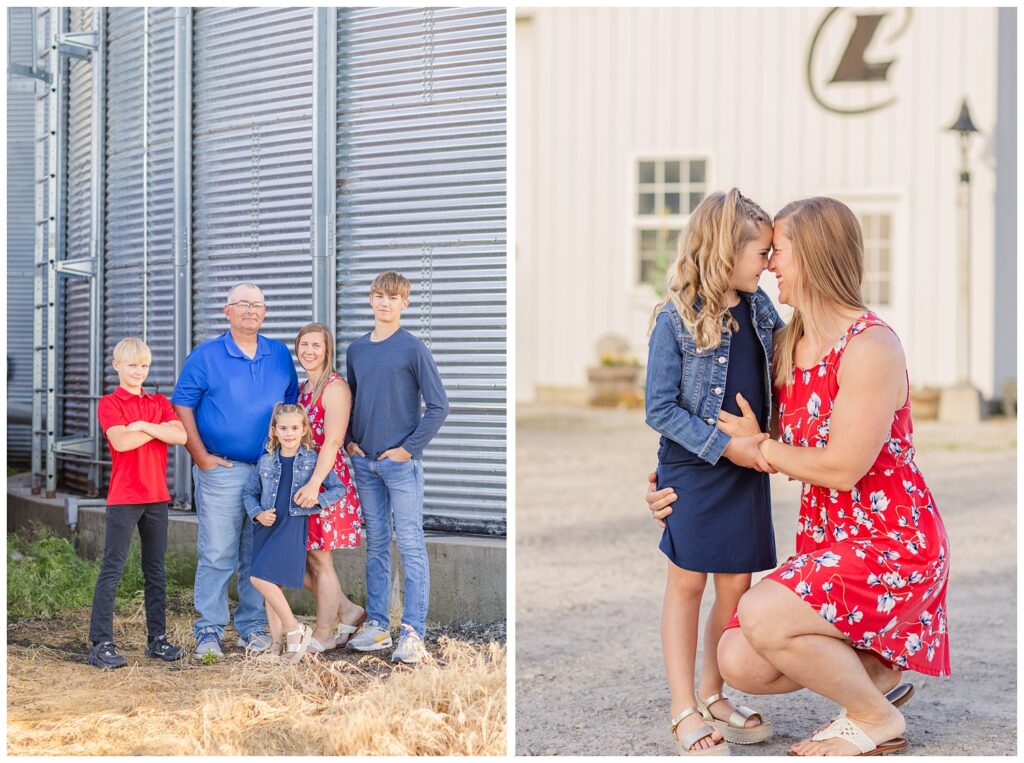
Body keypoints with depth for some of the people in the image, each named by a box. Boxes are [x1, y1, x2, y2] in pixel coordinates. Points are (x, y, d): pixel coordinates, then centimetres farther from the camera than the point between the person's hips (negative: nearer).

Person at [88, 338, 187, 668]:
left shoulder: (159, 403, 13)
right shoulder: (109, 403, -2)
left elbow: (180, 435, -4)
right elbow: (120, 441, -18)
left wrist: (143, 426, -13)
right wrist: (158, 430, -8)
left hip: (157, 497, 5)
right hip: (123, 497, -5)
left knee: (155, 569, 11)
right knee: (112, 569, -5)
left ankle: (157, 638, 19)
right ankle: (101, 644, -4)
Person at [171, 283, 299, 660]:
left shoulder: (280, 356, 10)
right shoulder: (205, 356, 0)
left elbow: (292, 403, 17)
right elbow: (182, 407, -2)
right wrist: (201, 456, -9)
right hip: (221, 470, -3)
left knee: (259, 554, 8)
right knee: (217, 554, -3)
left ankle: (253, 626, 17)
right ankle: (209, 629, 4)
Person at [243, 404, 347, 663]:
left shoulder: (313, 460, 0)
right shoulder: (265, 462, 9)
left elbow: (339, 488, 4)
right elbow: (249, 492, 16)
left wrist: (317, 499, -13)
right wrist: (258, 513, -2)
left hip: (294, 525, -5)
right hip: (267, 526, 5)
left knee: (261, 577, -18)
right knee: (272, 584, 6)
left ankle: (294, 629, -8)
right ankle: (277, 641, 13)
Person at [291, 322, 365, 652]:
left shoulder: (334, 387, -11)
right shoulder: (302, 388, 15)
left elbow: (332, 441, -19)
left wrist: (314, 484, -28)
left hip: (326, 480, -8)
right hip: (300, 481, 8)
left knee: (319, 560, -1)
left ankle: (323, 636, 11)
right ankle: (349, 613, 22)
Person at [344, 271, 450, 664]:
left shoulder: (413, 349, -6)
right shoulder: (356, 350, 10)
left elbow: (438, 406, -8)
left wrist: (409, 447, -11)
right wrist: (350, 440, 7)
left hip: (400, 461, -5)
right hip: (365, 462, 5)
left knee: (411, 546, -4)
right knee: (376, 544, 11)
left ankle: (413, 633, -4)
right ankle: (376, 624, 18)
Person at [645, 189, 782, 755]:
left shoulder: (759, 310, 5)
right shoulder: (676, 320, -14)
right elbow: (660, 409, -15)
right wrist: (725, 446, -19)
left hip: (747, 472, 6)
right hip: (693, 471, -6)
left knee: (735, 585, 9)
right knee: (687, 583, 4)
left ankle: (713, 696, 25)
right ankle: (684, 713, 11)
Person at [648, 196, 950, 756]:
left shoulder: (870, 347, -19)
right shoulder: (791, 347, 8)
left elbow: (842, 469, -21)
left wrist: (756, 444, -8)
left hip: (895, 546, -8)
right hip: (827, 541, 8)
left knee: (761, 616, -28)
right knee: (738, 662, -6)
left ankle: (877, 719, -4)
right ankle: (875, 674, 15)